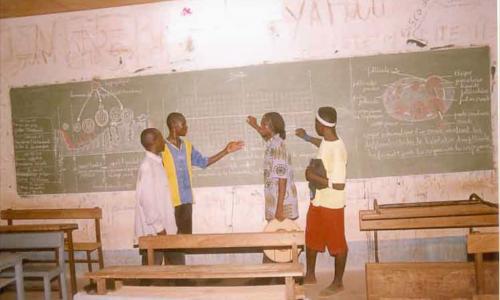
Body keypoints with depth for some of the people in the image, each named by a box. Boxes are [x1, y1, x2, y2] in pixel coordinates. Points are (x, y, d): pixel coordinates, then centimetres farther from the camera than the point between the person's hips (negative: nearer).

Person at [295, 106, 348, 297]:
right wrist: (307, 138, 35)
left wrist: (314, 177, -21)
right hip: (317, 201, 9)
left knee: (336, 244, 10)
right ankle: (310, 275, 39)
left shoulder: (337, 150, -28)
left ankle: (338, 283, 29)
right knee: (311, 239, 20)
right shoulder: (327, 140, -1)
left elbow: (339, 185, -29)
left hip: (331, 205, -9)